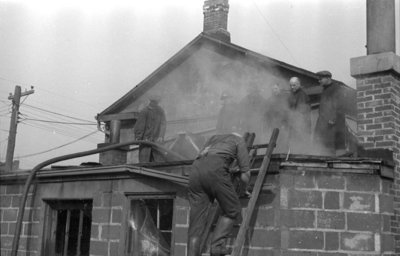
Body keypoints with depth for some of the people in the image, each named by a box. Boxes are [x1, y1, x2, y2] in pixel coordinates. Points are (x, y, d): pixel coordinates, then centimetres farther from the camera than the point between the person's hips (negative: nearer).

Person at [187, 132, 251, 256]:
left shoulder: (214, 138, 40)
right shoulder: (239, 140, 26)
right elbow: (245, 175, 19)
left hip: (196, 169, 5)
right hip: (215, 169, -5)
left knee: (197, 221, 5)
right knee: (232, 210, 12)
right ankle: (217, 245, -1)